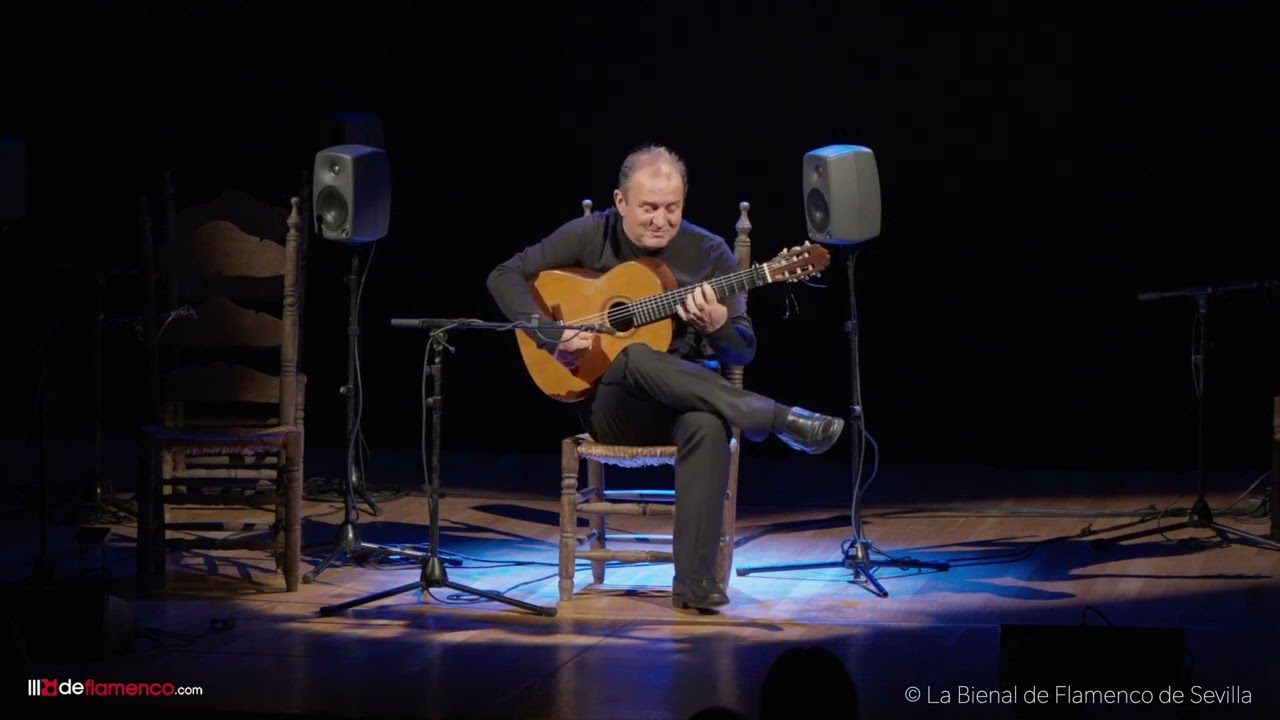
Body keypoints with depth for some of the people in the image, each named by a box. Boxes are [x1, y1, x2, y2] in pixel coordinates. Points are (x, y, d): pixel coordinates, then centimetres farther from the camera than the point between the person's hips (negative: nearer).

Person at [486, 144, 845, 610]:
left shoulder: (710, 253, 1)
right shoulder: (589, 237, 0)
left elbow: (743, 352, 0)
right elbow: (505, 277, -1)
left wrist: (717, 324, -24)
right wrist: (553, 336, -16)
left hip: (688, 396, 0)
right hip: (611, 403, 0)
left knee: (708, 424, -39)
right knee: (635, 358, -38)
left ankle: (694, 581, -38)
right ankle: (779, 420, -35)